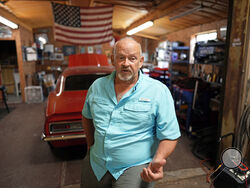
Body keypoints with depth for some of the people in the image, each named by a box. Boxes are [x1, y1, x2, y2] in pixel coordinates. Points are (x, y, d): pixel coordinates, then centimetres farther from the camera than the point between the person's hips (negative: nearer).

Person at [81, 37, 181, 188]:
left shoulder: (159, 92, -11)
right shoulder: (97, 86, 2)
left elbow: (170, 136, -9)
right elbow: (87, 116, 18)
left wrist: (158, 160, -25)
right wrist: (91, 143, 11)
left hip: (135, 168, -3)